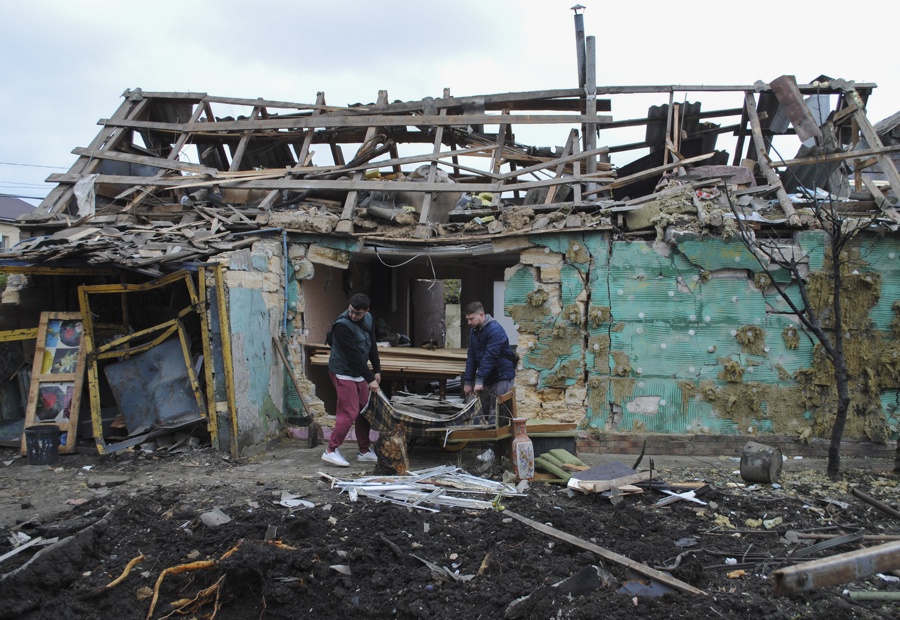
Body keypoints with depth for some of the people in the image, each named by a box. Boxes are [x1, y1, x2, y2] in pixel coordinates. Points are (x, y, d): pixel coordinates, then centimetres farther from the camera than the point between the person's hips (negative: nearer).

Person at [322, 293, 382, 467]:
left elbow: (372, 346, 14)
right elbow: (354, 355, -25)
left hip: (359, 372, 8)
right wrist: (370, 378, -22)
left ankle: (364, 451, 18)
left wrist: (377, 370, 13)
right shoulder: (342, 325, -24)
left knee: (364, 410, 9)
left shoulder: (368, 319, 3)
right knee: (349, 412, -12)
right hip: (343, 372, -8)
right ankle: (331, 451, -3)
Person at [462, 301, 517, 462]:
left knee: (496, 417, -9)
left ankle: (493, 449, -7)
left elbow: (489, 357, -25)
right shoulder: (474, 332, 9)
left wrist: (479, 380, -27)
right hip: (486, 379, 9)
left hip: (502, 378, -9)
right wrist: (468, 381, 6)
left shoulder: (495, 330, -19)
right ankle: (491, 447, 15)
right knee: (487, 415, 10)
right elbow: (471, 357, 10)